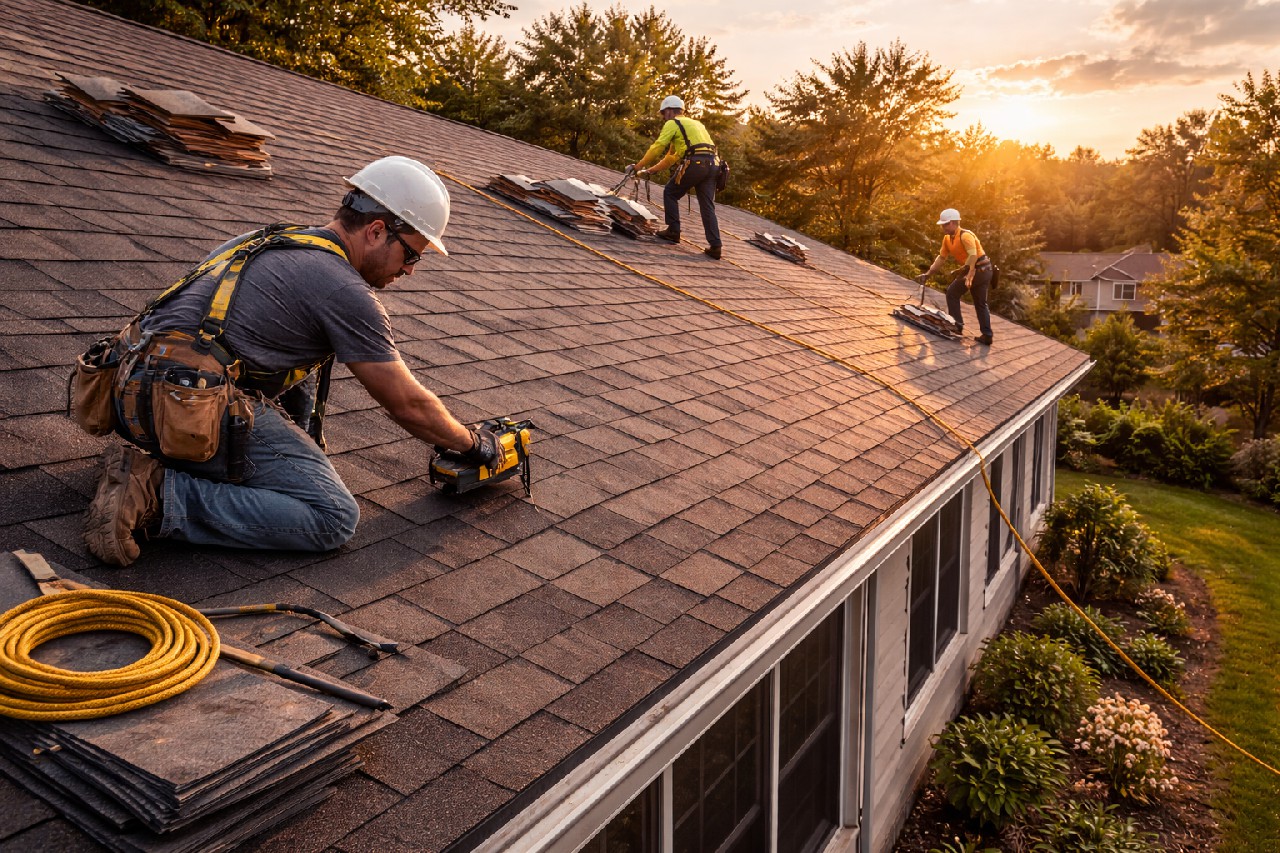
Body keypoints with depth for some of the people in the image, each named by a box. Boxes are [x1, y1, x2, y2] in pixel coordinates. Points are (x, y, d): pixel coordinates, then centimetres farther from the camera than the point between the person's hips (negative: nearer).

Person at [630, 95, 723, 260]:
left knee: (670, 193, 11)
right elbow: (673, 156, 35)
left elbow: (657, 148, 0)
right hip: (712, 164, 7)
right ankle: (715, 246, -2)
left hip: (695, 163, -7)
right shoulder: (694, 124, 34)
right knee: (708, 206, 5)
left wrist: (639, 166, 10)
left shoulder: (673, 124, 8)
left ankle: (673, 231, 9)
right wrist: (651, 169, 36)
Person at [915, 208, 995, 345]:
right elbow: (941, 258, 13)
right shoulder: (947, 238, 6)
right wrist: (927, 274, 9)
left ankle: (957, 325, 5)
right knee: (981, 303, 14)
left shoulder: (965, 235, -20)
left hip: (978, 269, -10)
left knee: (952, 293, 2)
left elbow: (973, 255, -33)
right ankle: (987, 335, 18)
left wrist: (969, 274, -43)